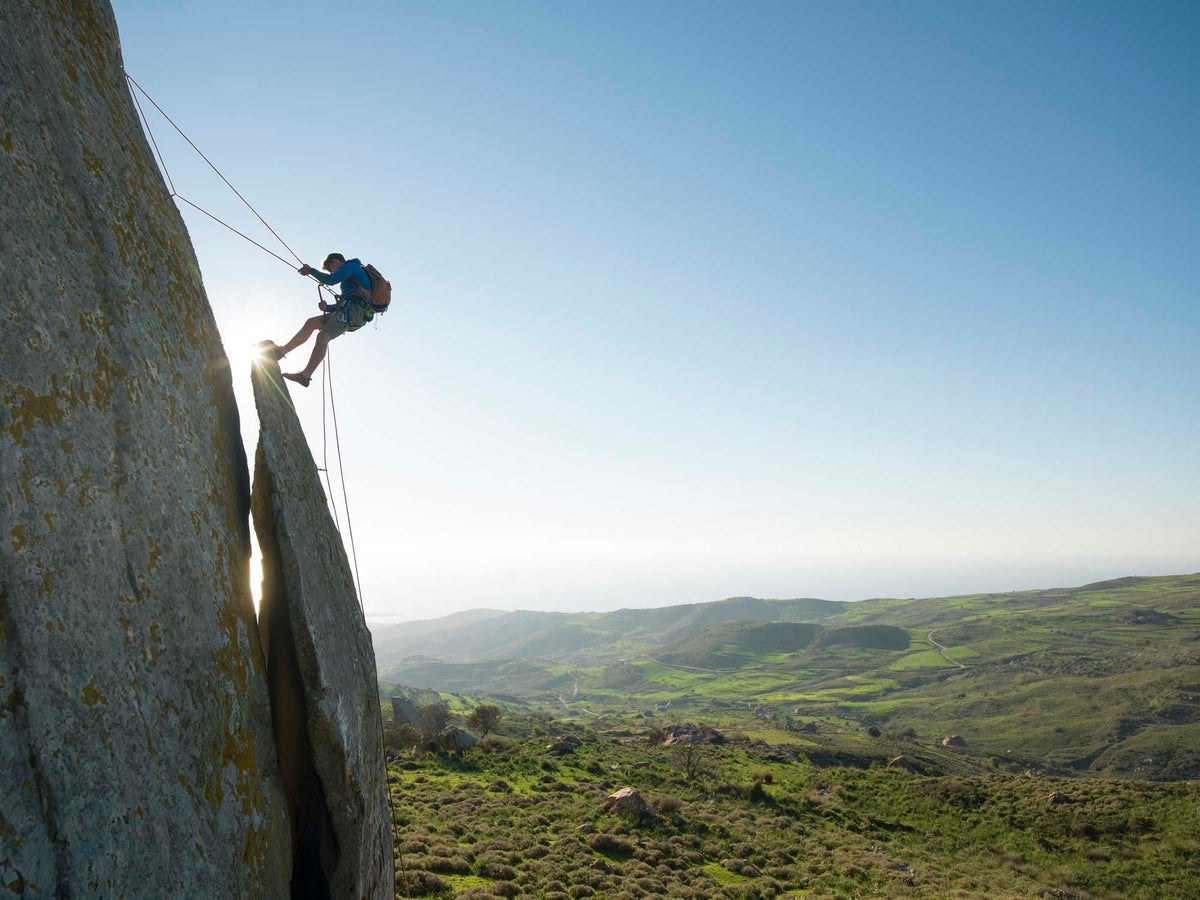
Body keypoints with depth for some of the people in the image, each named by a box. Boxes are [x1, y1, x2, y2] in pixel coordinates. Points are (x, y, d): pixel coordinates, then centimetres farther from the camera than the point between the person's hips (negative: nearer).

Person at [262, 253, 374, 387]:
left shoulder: (350, 266, 4)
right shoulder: (352, 276, 34)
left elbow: (330, 280, -14)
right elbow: (343, 304, 32)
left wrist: (310, 270, 0)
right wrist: (328, 307, 14)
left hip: (353, 310, -10)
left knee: (323, 336, -21)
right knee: (312, 322, 9)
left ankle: (305, 375, -28)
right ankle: (281, 350, 5)